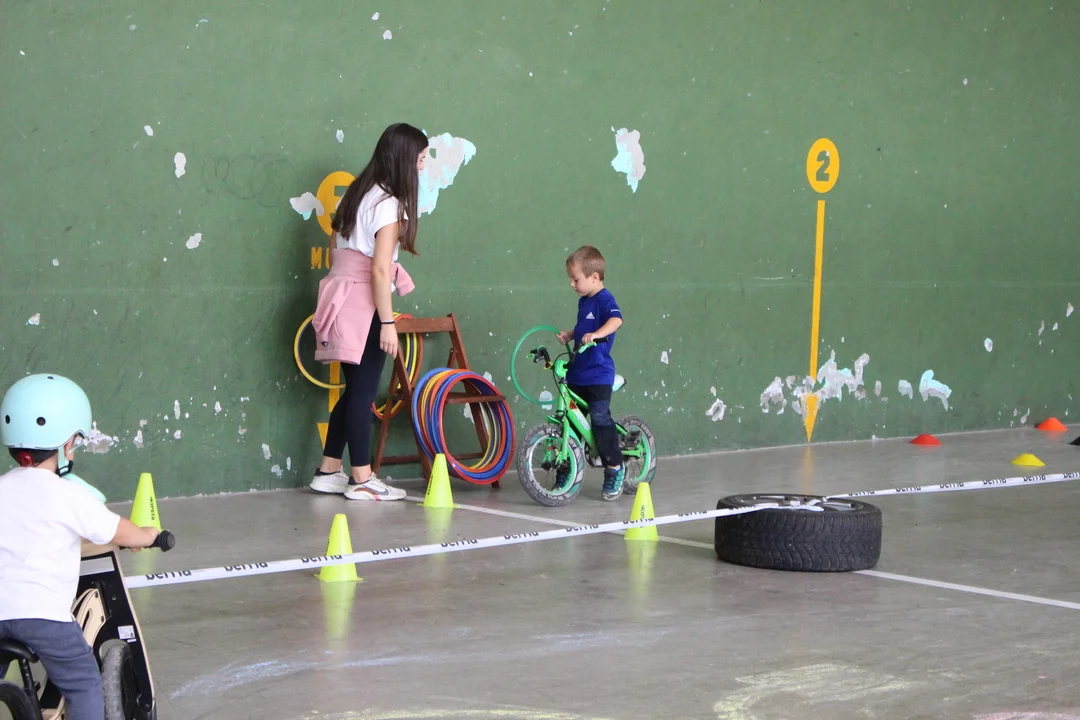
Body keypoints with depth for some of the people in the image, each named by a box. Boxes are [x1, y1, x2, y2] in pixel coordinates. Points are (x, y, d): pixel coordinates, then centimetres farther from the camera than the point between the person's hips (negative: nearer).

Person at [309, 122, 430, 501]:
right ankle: (361, 480, 3)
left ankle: (328, 471, 19)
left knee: (354, 388, 15)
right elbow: (380, 269, -18)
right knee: (363, 391, -2)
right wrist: (387, 323, -17)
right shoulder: (388, 203, -13)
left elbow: (335, 249, 17)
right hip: (364, 303, -9)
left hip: (340, 295, 9)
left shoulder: (358, 193, 13)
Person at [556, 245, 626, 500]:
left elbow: (616, 320, -31)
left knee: (600, 418, -11)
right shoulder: (584, 301, 15)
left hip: (598, 375, -9)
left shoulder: (604, 299, -11)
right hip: (577, 374, 9)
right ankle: (564, 474, 15)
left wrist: (595, 334, -45)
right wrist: (570, 334, 13)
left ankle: (615, 469, 1)